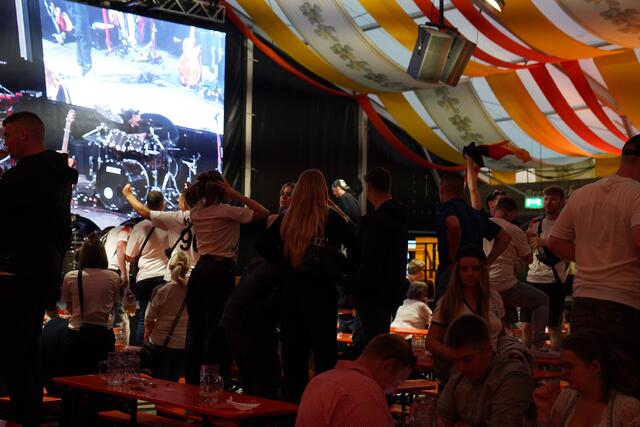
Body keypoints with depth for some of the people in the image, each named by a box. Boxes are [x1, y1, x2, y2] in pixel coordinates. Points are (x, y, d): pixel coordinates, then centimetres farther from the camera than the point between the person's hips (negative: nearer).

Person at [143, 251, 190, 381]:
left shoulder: (161, 290, -14)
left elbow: (149, 320, -7)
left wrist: (147, 332, 14)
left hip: (160, 343, -2)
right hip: (183, 345, 2)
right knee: (173, 383, 16)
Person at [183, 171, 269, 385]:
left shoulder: (196, 213, 7)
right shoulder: (227, 211, -12)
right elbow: (264, 213, -10)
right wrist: (236, 195, -8)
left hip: (199, 271, 7)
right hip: (220, 271, -7)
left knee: (195, 327, 12)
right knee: (218, 331, -2)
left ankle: (191, 380, 19)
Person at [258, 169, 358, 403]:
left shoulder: (286, 218, 4)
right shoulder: (331, 217, -6)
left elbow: (263, 245, 1)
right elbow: (353, 247, -16)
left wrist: (286, 265, 5)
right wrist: (344, 271, -3)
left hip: (290, 290, 4)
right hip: (321, 292, -3)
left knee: (293, 357, 11)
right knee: (324, 355, 3)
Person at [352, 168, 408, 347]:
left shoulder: (377, 219, -18)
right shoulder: (400, 215, 12)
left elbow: (371, 262, -23)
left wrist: (355, 289, -13)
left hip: (375, 292, -10)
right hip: (393, 289, 10)